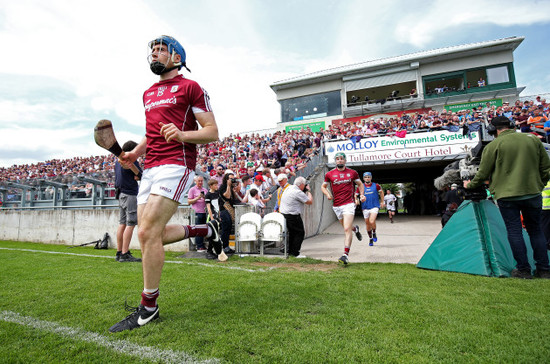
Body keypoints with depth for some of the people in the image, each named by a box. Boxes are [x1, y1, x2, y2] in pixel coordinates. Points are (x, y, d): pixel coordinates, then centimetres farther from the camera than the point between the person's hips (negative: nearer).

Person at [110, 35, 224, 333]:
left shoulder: (190, 87, 3)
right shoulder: (148, 94, 25)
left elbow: (212, 132, -3)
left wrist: (182, 134, -21)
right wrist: (134, 153, 14)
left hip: (177, 165, -8)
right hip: (150, 168, 9)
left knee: (148, 233, -14)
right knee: (152, 235, 5)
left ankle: (148, 308, 3)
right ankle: (205, 230, 25)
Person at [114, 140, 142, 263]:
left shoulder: (117, 162, 17)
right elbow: (139, 176, -10)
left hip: (121, 194, 9)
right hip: (130, 194, -9)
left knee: (122, 223, 10)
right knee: (130, 224, -8)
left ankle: (119, 253, 14)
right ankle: (125, 254, -9)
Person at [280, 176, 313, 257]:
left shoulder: (288, 188, 11)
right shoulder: (298, 192, -17)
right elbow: (310, 201, -12)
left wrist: (305, 192, 15)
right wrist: (308, 191, 1)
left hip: (283, 214, 10)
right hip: (293, 216, -9)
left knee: (292, 233, 19)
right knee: (300, 233, 0)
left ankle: (290, 251, 24)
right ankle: (295, 253, 0)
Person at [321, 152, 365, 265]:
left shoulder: (352, 172, 6)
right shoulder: (330, 174, 6)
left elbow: (360, 184, 18)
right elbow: (323, 186, 16)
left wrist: (362, 194, 1)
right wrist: (328, 194, -3)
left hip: (349, 204, -3)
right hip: (336, 206, 3)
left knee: (347, 229, -14)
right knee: (347, 227, 17)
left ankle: (346, 255, -11)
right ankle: (355, 229, 53)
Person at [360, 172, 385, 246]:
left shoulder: (376, 185, 2)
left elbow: (381, 192, 18)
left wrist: (382, 202, 17)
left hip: (374, 206, -2)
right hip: (365, 207, 2)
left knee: (372, 221, -21)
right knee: (367, 224, 8)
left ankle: (374, 233, 11)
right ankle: (370, 239, 28)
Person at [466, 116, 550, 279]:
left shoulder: (493, 145, -6)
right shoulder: (533, 139, 8)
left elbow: (483, 173, -1)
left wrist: (470, 185, 16)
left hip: (506, 195, -4)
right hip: (533, 193, 5)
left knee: (514, 231, 3)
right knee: (535, 230, 15)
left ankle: (523, 269, 8)